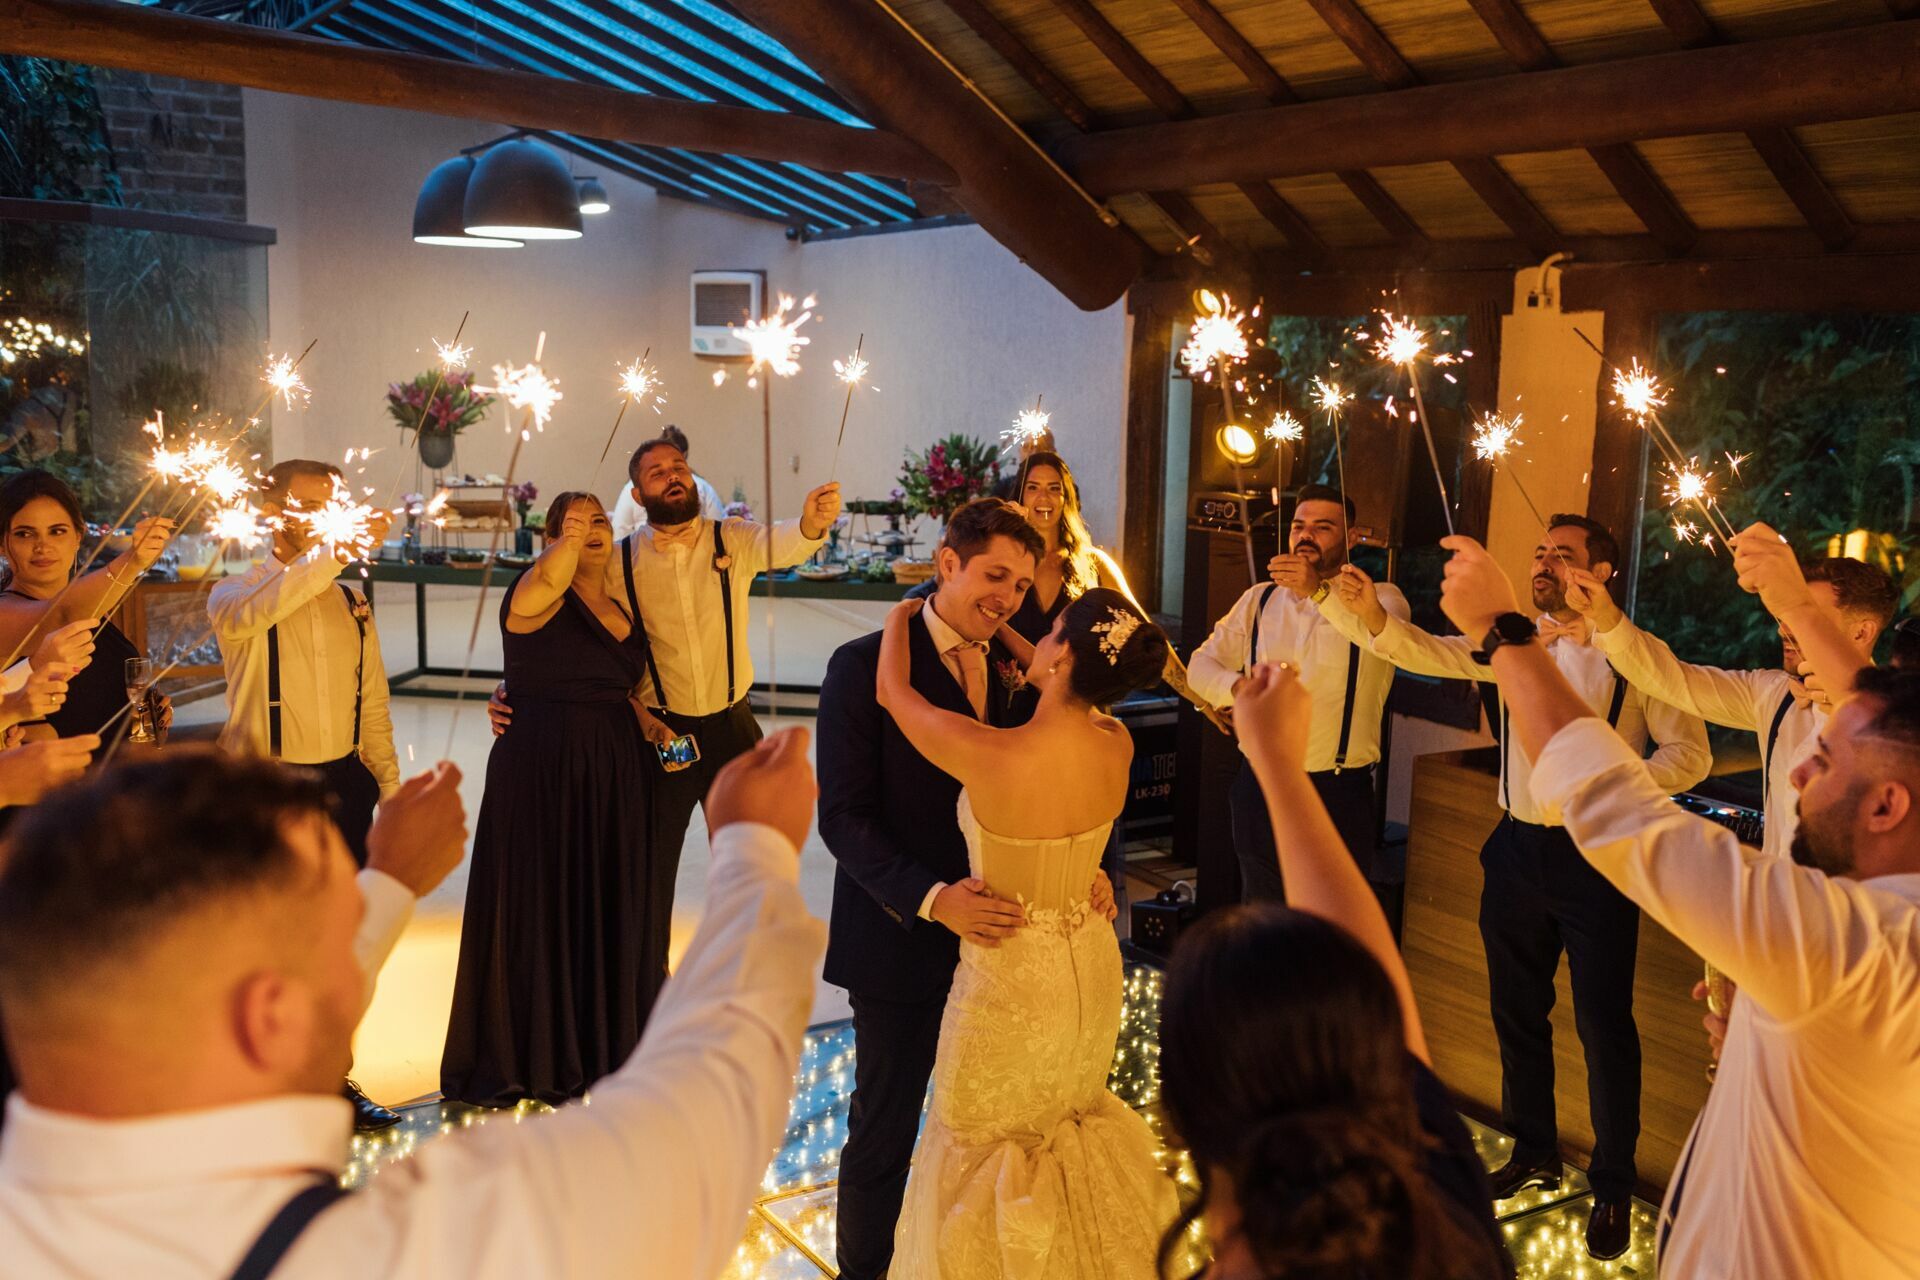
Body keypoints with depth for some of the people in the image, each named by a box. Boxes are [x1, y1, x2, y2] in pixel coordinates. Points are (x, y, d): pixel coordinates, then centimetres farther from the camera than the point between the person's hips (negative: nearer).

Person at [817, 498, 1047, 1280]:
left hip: (998, 930, 4)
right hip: (901, 937, -4)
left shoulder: (1016, 670, 2)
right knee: (885, 1128, 13)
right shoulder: (864, 666, -13)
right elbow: (843, 815, -16)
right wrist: (931, 898, -26)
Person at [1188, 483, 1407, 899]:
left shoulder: (1378, 597, -4)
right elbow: (1201, 664, 8)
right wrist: (1237, 686, -15)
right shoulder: (1260, 599, 10)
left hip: (1339, 793, -4)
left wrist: (1320, 591, -42)